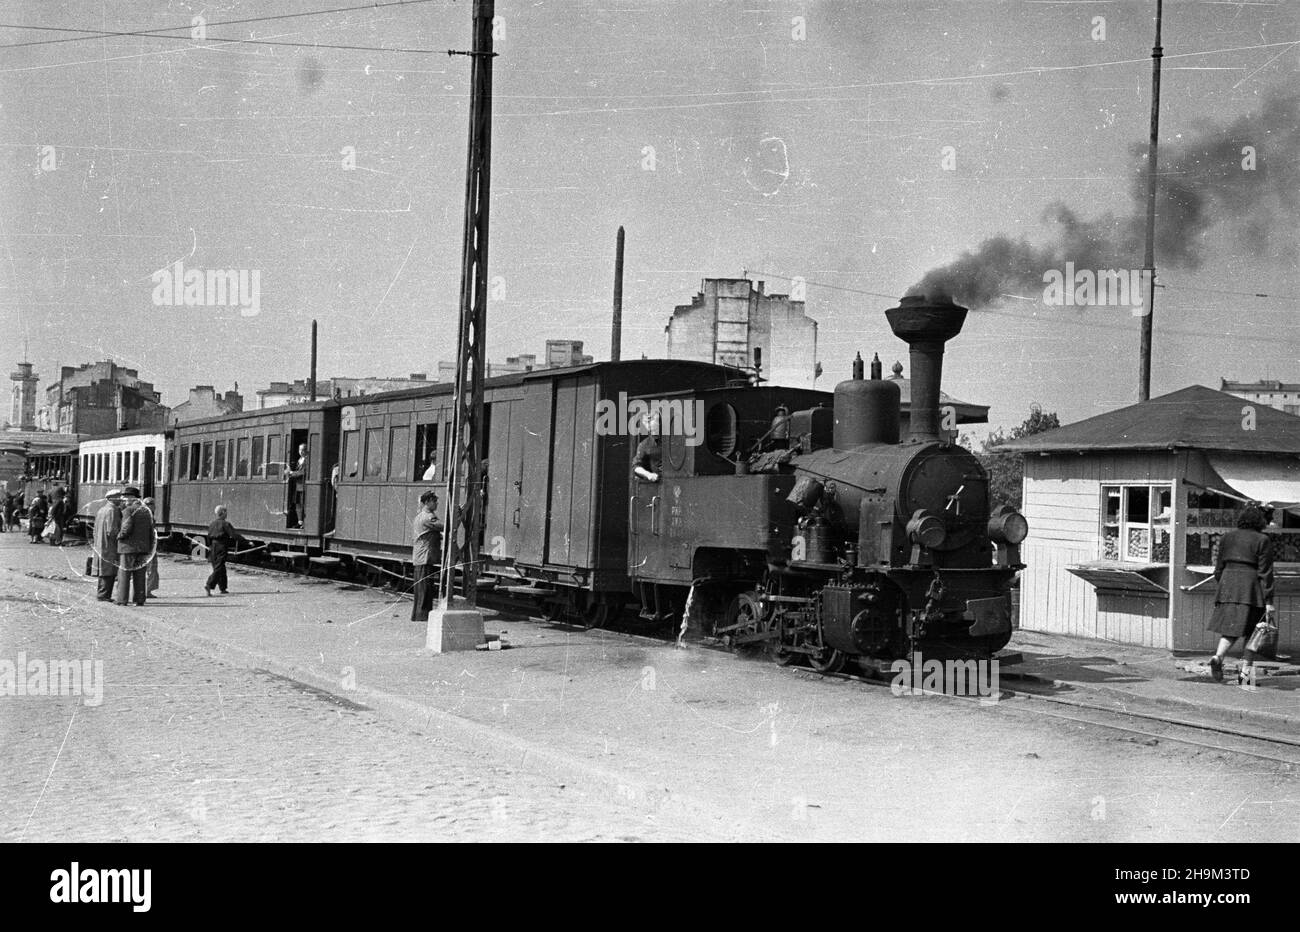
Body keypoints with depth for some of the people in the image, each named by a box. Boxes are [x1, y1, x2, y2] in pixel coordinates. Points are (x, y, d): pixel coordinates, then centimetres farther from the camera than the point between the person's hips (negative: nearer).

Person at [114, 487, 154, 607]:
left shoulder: (128, 510, -10)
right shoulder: (147, 511, 11)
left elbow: (126, 529, -20)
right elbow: (151, 533, 11)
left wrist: (119, 536, -1)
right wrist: (149, 549, 16)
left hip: (128, 547, -6)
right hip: (143, 548, 6)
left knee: (124, 574, 1)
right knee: (140, 576, 8)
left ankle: (122, 598, 1)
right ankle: (139, 599, 8)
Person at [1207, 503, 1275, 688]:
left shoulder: (1226, 538, 10)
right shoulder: (1262, 540, -3)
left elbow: (1219, 569, 12)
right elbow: (1265, 572, -7)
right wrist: (1268, 602, -6)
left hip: (1228, 586, 4)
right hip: (1250, 589, -4)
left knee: (1230, 628, 7)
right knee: (1250, 631, 6)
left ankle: (1218, 657, -19)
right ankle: (1245, 672, 3)